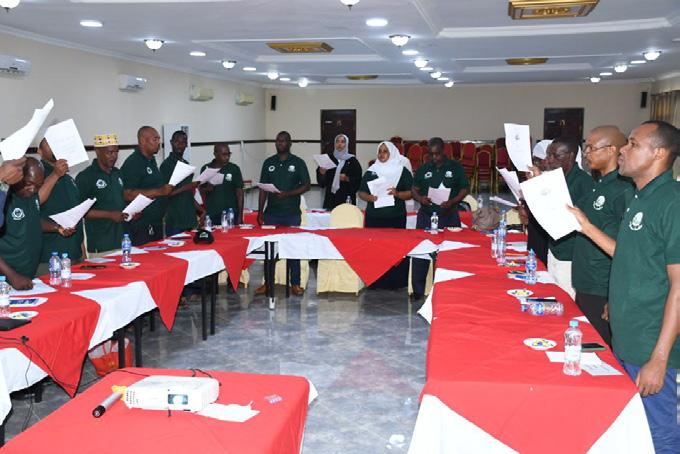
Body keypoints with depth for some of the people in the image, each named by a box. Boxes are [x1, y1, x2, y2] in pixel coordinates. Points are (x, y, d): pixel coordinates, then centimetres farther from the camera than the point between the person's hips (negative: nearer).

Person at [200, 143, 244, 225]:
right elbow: (201, 192, 13)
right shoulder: (205, 169, 5)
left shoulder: (234, 169, 1)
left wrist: (240, 215, -2)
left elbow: (239, 193, 2)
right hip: (211, 216, 1)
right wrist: (207, 189, -10)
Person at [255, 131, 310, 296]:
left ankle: (295, 284, 10)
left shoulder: (298, 163, 1)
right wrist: (260, 211, 3)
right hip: (271, 213, 2)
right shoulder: (268, 162, 9)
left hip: (292, 213, -2)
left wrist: (288, 193, -17)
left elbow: (306, 186, -2)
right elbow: (263, 188, 9)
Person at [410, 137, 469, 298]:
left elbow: (464, 189, 1)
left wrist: (452, 202, -16)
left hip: (449, 216, -2)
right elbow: (414, 189, 10)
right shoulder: (423, 169, 9)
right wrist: (420, 198, -13)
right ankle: (417, 290, 9)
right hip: (426, 216, 2)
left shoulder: (455, 167, 3)